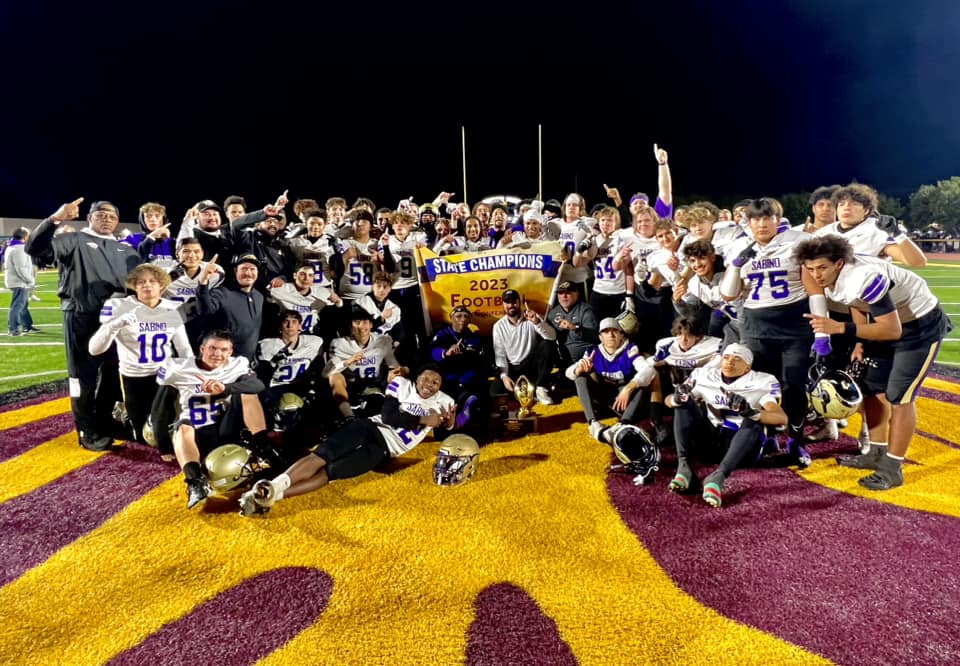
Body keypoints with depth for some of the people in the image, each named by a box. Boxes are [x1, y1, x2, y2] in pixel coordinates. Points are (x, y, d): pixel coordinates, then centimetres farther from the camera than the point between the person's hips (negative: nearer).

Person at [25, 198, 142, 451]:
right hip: (82, 318, -5)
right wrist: (55, 219, -24)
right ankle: (87, 431, 15)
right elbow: (35, 248, -11)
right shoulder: (74, 241, 3)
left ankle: (105, 423, 30)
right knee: (83, 376, 3)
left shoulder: (126, 249, 18)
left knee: (114, 373, 14)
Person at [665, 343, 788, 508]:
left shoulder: (762, 383, -4)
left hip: (740, 440, -3)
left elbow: (782, 418, -19)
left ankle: (718, 476, -48)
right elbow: (668, 400, 1)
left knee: (753, 424, -32)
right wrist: (677, 398, -25)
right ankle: (683, 465, -29)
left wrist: (751, 412, -38)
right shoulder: (705, 375, 5)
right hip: (710, 434, 3)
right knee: (684, 402, -16)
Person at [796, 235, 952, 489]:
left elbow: (892, 330, -34)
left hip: (922, 324, -8)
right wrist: (861, 343, -4)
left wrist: (840, 327, -38)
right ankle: (877, 454, 24)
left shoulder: (864, 278, -37)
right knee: (873, 388, 11)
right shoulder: (831, 280, -11)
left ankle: (892, 469, 3)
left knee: (899, 396, -7)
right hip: (888, 320, 8)